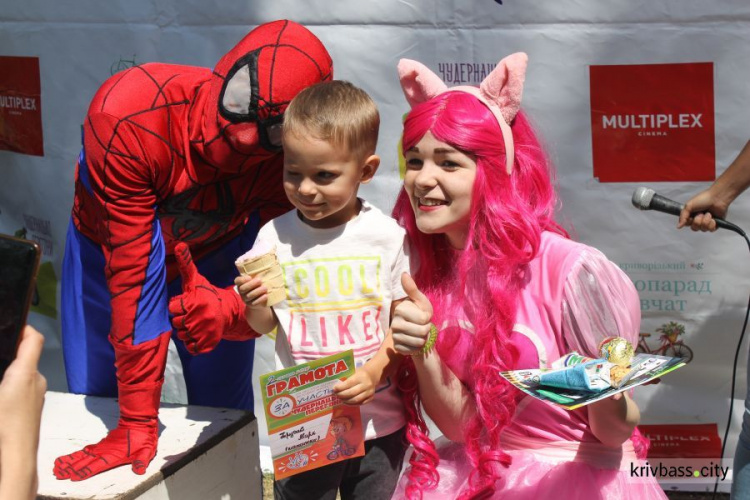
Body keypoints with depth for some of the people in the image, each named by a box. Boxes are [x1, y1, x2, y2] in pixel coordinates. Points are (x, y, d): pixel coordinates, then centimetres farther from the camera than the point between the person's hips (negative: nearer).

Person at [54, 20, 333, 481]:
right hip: (109, 248, -1)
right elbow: (131, 270, -37)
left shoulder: (293, 163, -31)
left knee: (224, 419, 2)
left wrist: (224, 308, -53)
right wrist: (138, 422, -36)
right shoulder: (125, 115, -39)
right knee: (95, 397, -8)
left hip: (213, 257, 1)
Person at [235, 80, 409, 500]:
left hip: (377, 422, -1)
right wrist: (256, 305, -17)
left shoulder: (387, 237, -9)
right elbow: (265, 327, 4)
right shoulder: (276, 236, -5)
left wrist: (375, 371, -18)